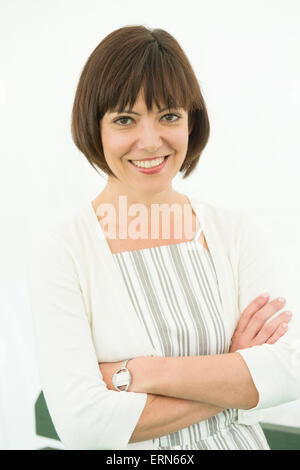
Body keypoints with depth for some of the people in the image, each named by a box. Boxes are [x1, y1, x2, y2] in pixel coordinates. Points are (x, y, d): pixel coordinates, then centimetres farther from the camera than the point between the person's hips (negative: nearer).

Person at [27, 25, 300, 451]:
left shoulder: (236, 232, -8)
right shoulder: (60, 254, -18)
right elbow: (81, 424, -25)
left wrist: (139, 372, -24)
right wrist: (231, 379, -20)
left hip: (238, 440, 3)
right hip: (127, 452, -2)